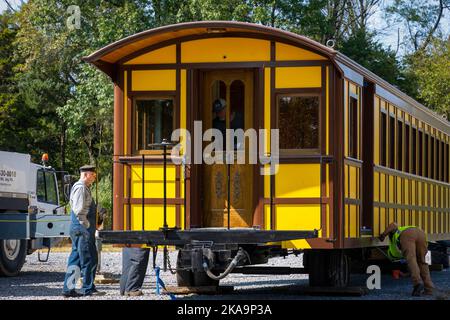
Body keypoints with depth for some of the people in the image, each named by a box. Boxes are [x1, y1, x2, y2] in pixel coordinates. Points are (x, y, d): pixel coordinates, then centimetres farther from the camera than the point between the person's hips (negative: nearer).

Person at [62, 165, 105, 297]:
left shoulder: (84, 187, 19)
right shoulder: (80, 188, -13)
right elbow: (79, 210, -22)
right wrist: (87, 225, -17)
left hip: (77, 231, 10)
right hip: (83, 230, -10)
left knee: (75, 259, 10)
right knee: (89, 259, -4)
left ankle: (68, 289, 11)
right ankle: (88, 289, 2)